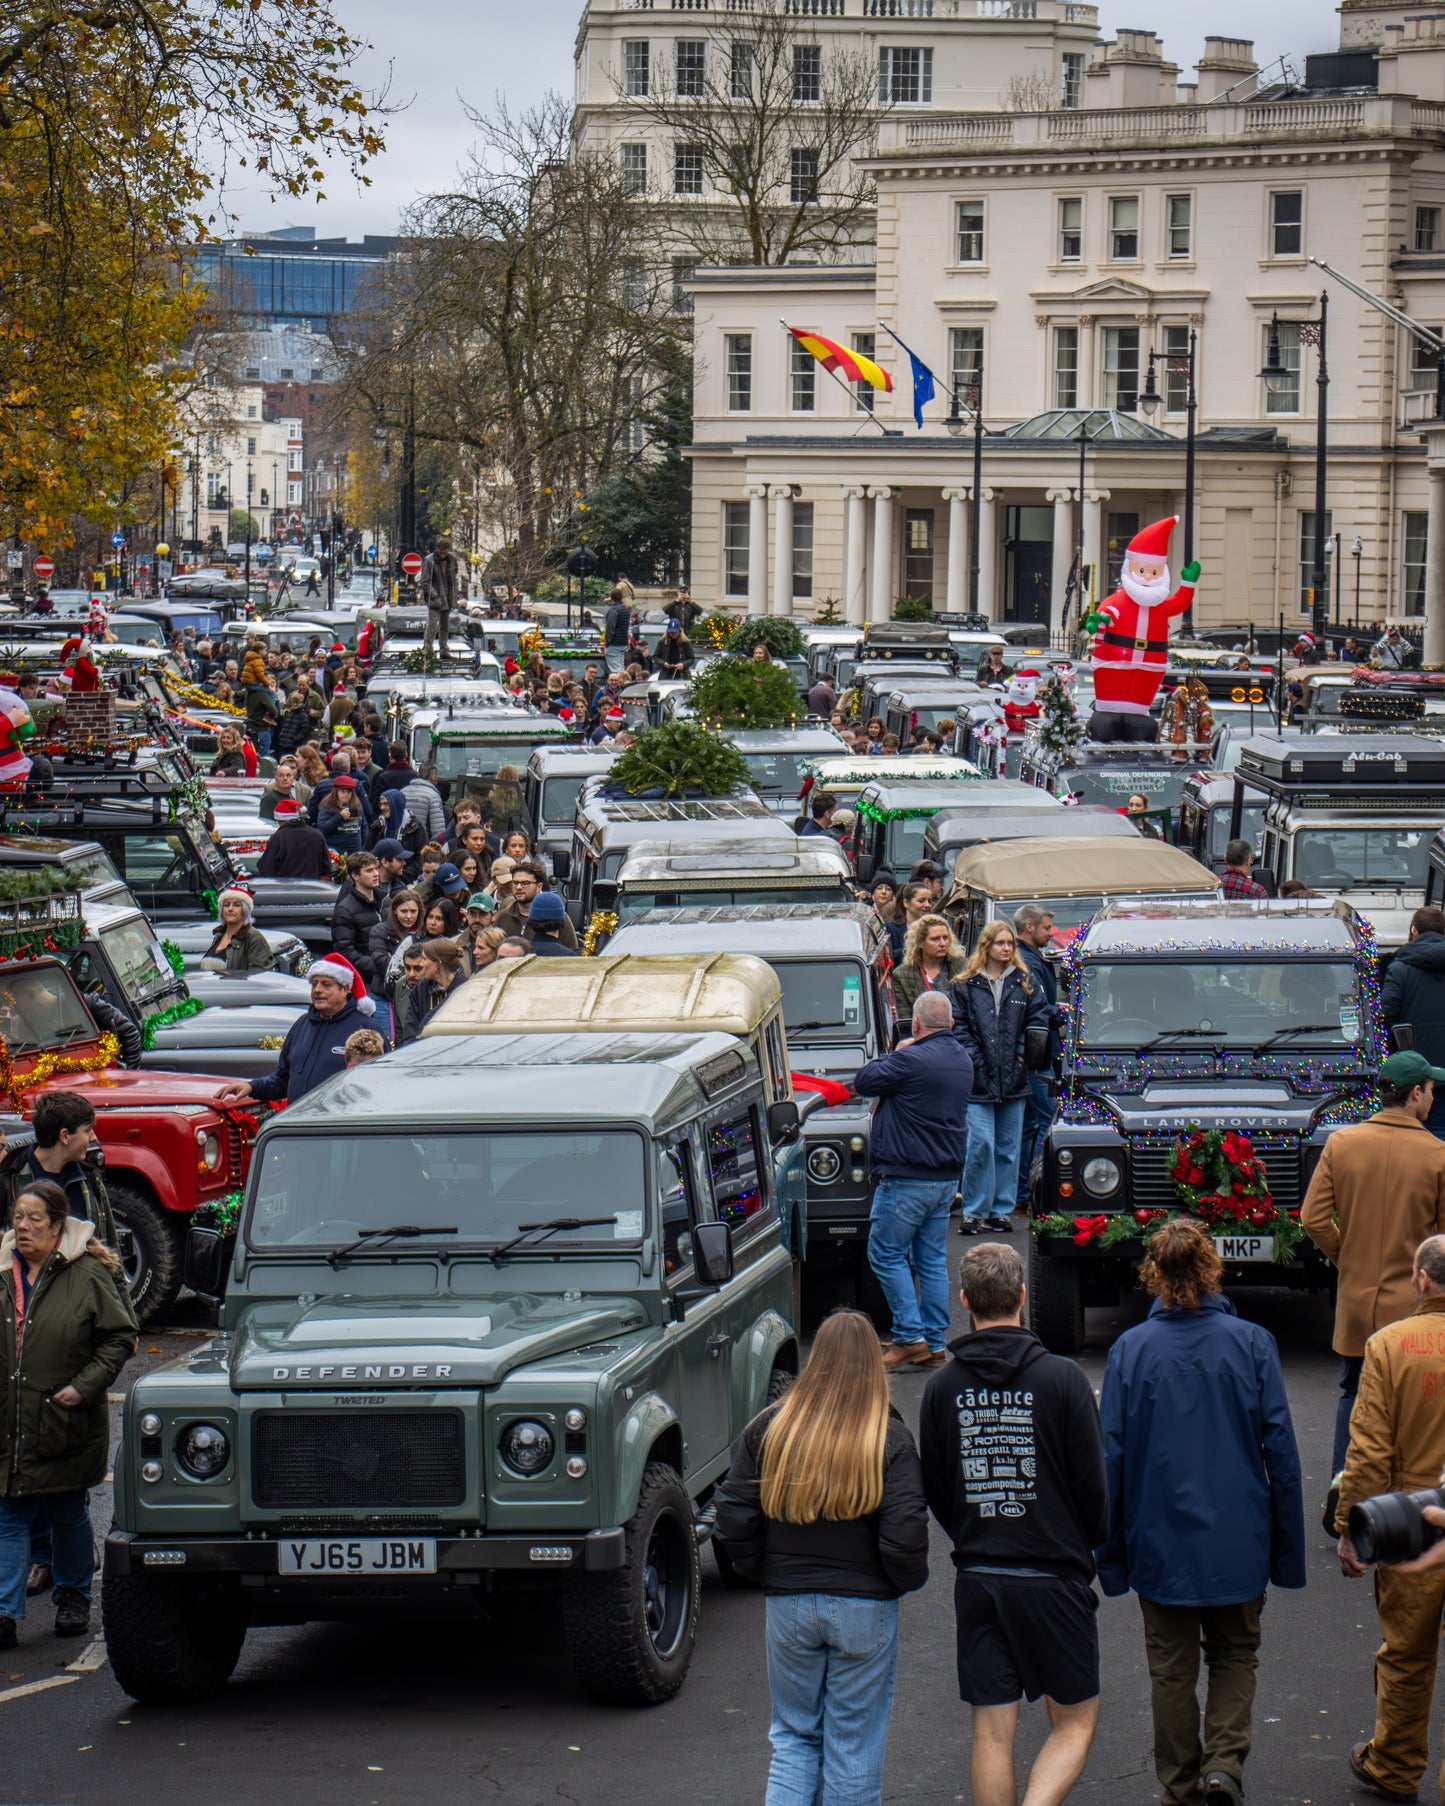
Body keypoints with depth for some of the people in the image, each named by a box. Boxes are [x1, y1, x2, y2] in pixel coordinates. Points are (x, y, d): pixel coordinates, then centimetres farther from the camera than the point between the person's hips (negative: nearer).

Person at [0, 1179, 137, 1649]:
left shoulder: (87, 1274, -8)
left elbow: (119, 1337, -4)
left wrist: (85, 1385, -12)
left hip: (66, 1424, -3)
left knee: (68, 1513, 11)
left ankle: (74, 1598, 30)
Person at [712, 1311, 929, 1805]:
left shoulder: (768, 1428, -3)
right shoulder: (890, 1439, -10)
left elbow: (733, 1523, -3)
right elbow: (905, 1538, -16)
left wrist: (766, 1576, 11)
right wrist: (905, 1581, 3)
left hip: (787, 1604, 2)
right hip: (865, 1610, -2)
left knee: (793, 1735, 15)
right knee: (855, 1745, 8)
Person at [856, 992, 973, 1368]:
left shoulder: (912, 1059, -19)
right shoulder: (962, 1061, 10)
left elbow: (864, 1082, -8)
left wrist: (894, 1054, 6)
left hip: (908, 1178, -8)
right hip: (947, 1177, 8)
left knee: (886, 1254, 1)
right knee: (933, 1260, 11)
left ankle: (910, 1337, -4)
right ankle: (934, 1344, 11)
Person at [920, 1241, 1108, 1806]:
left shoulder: (942, 1387, -1)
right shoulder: (1062, 1379, -10)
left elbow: (934, 1493, 6)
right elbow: (1092, 1485, -5)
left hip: (977, 1581, 3)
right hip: (1054, 1576, -3)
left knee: (991, 1734, 8)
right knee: (1075, 1722, 9)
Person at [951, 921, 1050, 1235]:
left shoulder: (1024, 983, 9)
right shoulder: (966, 985, 3)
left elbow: (1038, 1019, 9)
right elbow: (959, 1026, 0)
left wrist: (1023, 1053, -4)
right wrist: (974, 1058, -10)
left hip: (1014, 1079, 3)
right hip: (979, 1079, -3)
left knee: (1008, 1148, 6)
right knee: (980, 1145, -9)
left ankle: (1002, 1210, 14)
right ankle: (973, 1211, -2)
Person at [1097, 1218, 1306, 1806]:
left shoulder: (1130, 1350, -8)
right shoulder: (1252, 1344, -8)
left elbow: (1110, 1457, -4)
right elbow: (1280, 1451, -5)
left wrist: (1110, 1555, 6)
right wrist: (1288, 1551, 4)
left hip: (1161, 1542, 0)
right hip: (1237, 1542, 0)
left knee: (1171, 1668, 13)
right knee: (1235, 1655, 18)